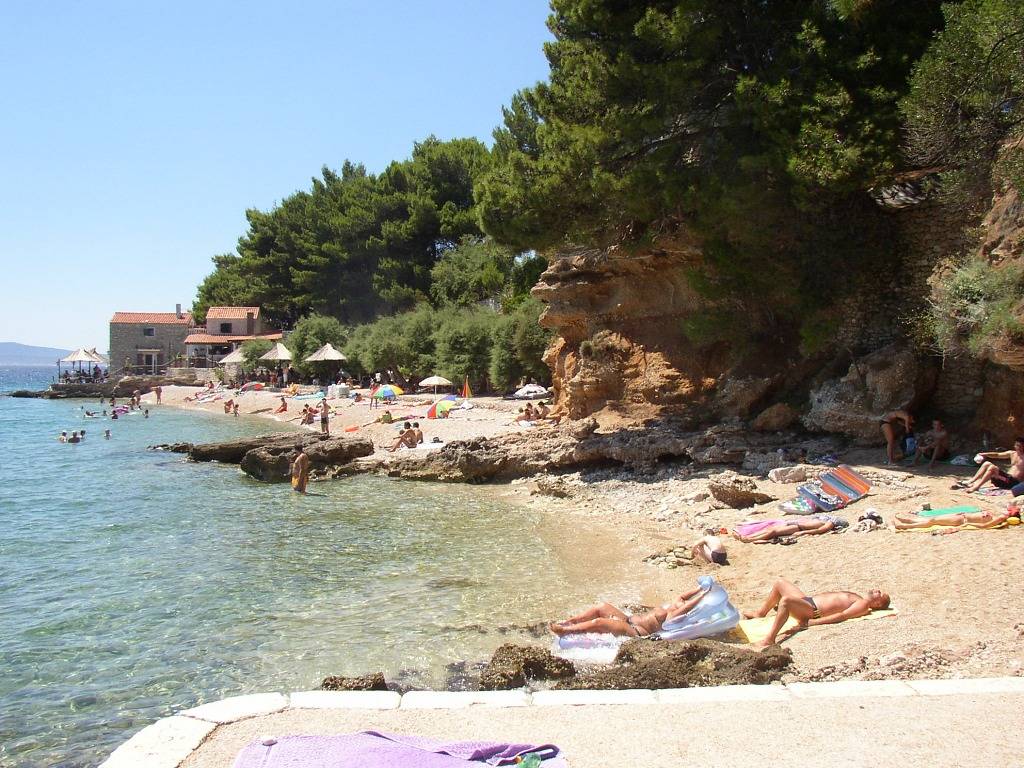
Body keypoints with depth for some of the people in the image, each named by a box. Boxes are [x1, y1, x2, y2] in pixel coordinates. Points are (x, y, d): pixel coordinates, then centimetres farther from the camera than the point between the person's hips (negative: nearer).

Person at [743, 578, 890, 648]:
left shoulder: (863, 605, -7)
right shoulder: (855, 596, 22)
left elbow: (841, 615, -19)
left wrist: (810, 623, -29)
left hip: (812, 611, -10)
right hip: (809, 599, 10)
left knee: (785, 600, -36)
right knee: (780, 583, 18)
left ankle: (769, 640, -33)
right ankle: (760, 613, 29)